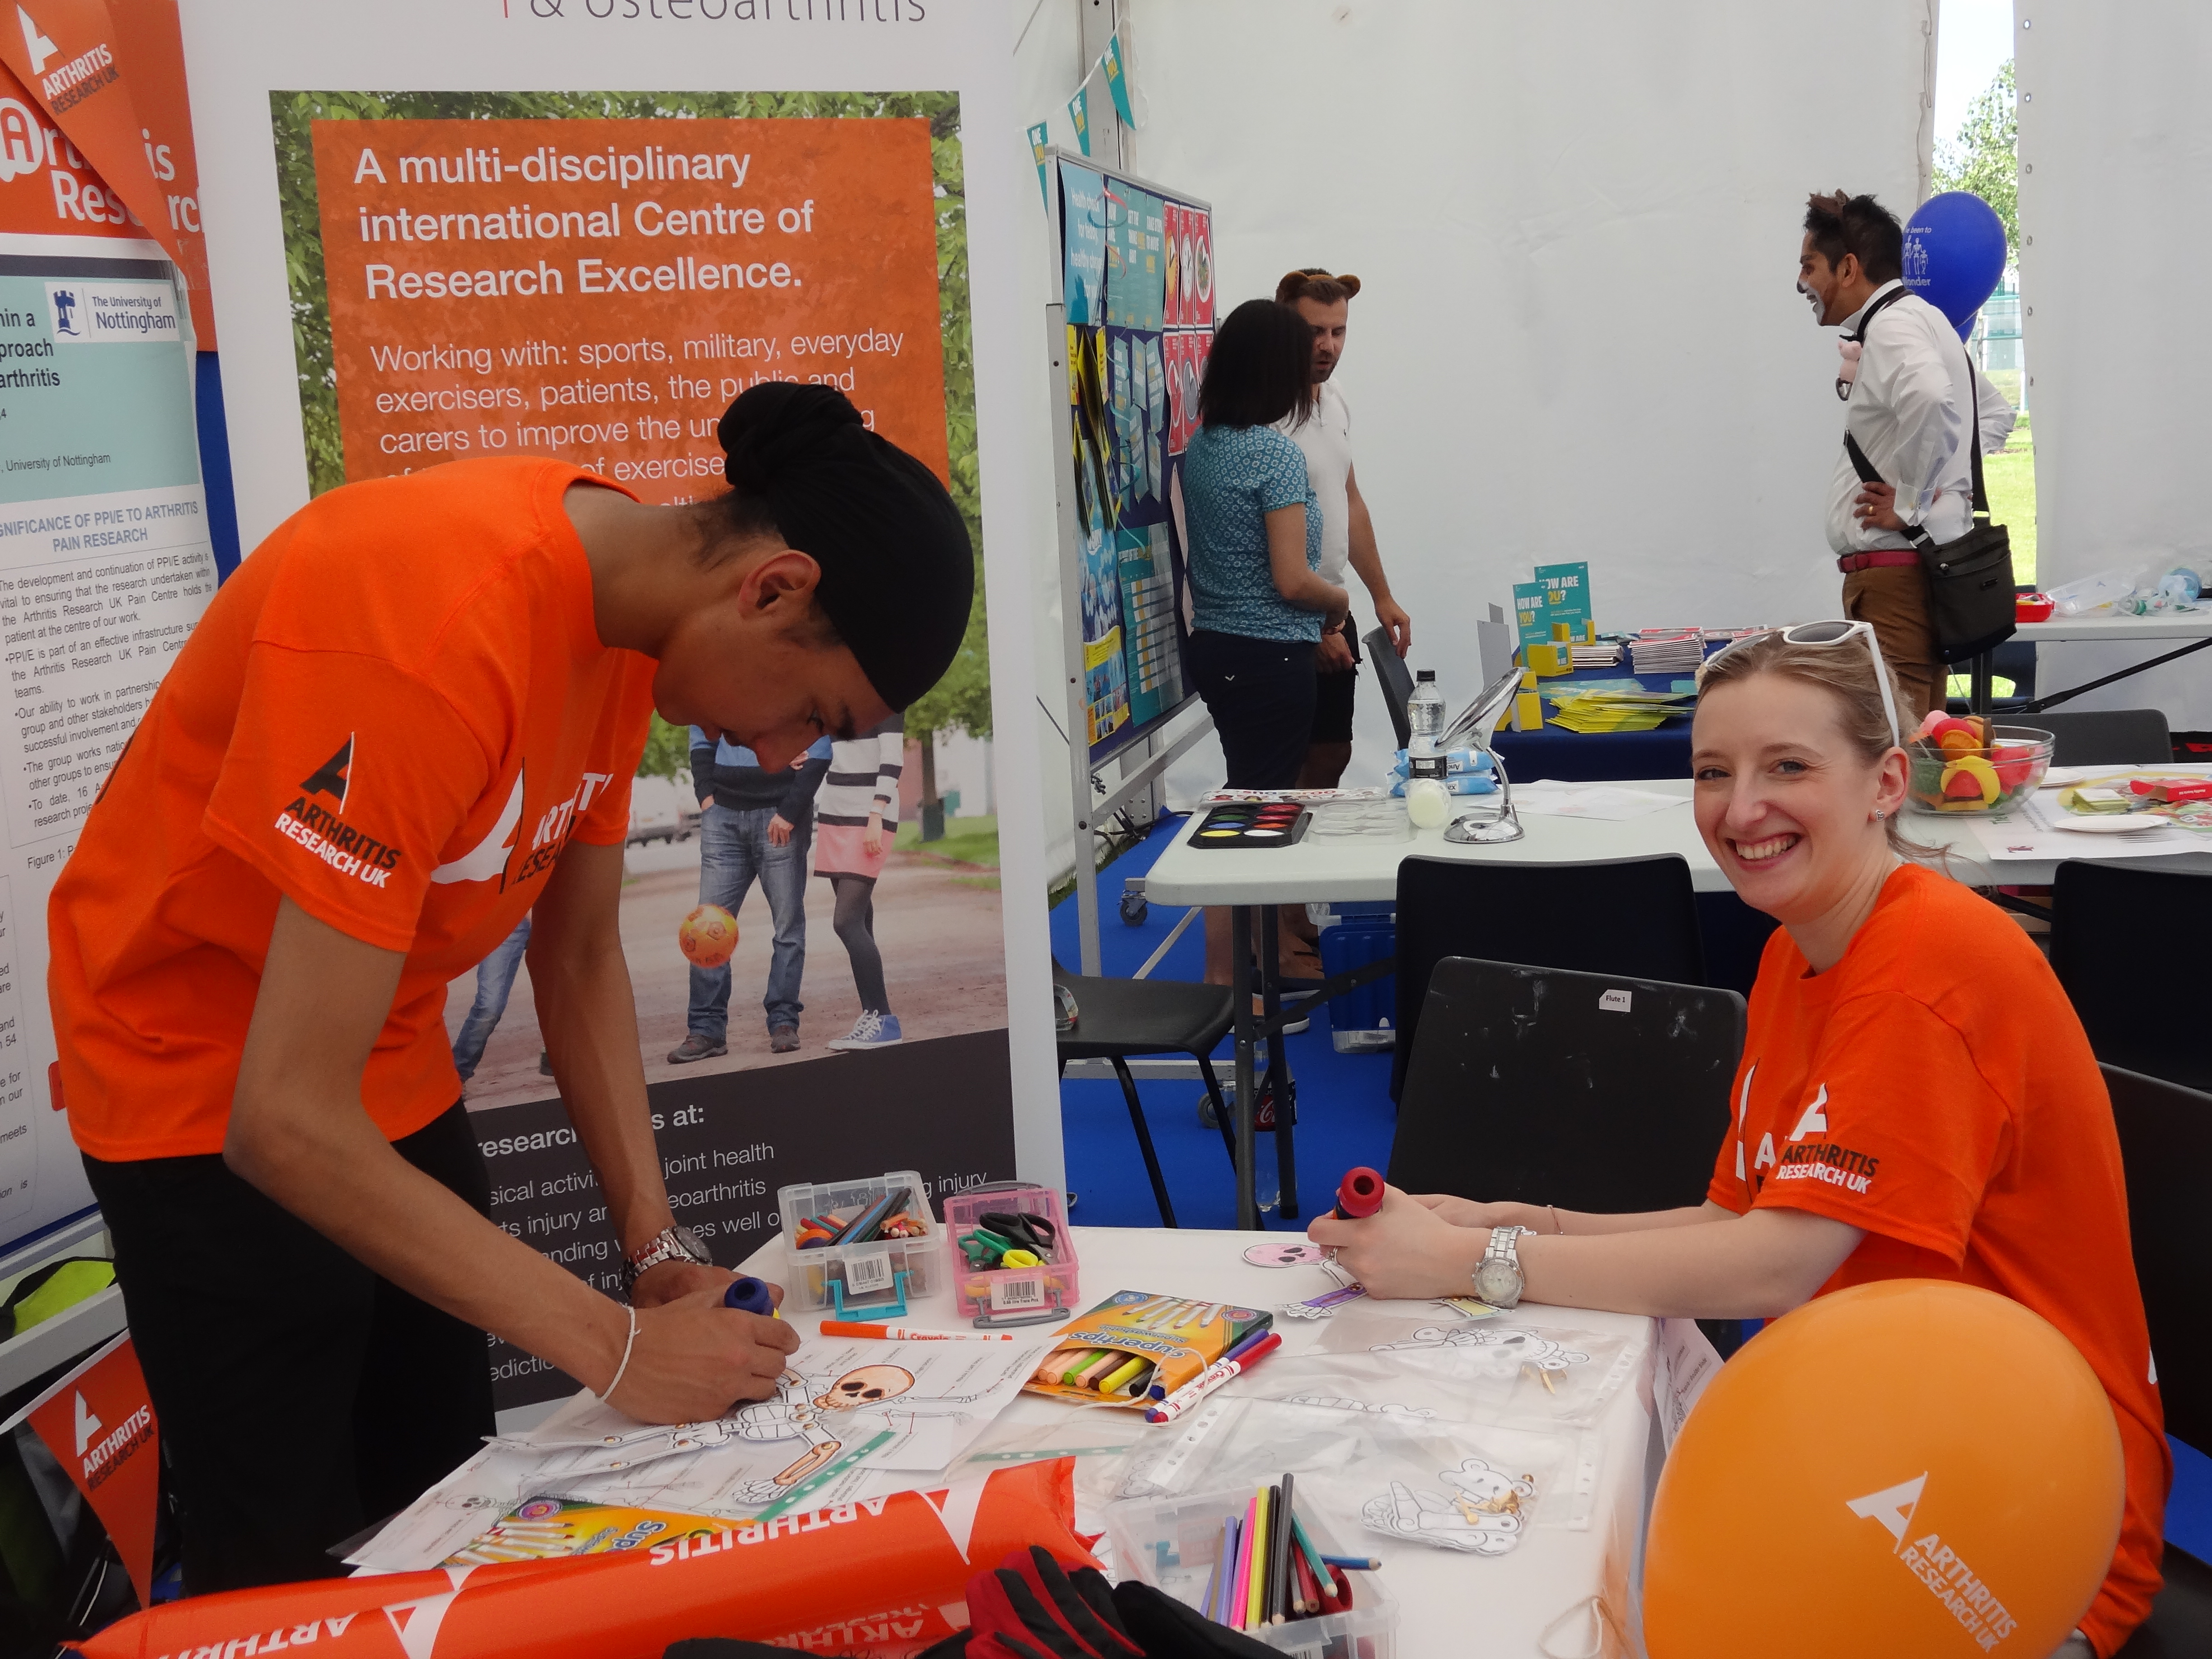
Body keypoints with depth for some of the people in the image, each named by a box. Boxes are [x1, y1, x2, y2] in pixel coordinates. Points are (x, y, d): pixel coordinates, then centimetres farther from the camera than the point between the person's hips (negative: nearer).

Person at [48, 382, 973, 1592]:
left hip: (398, 1072, 7)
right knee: (294, 1578, -1)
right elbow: (289, 1118, -33)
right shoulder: (437, 631, -34)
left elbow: (581, 956, 1)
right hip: (209, 1096, -7)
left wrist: (658, 1245, -7)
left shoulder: (621, 595, -7)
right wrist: (616, 1346, -28)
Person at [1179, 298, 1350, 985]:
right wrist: (1340, 600, -1)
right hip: (1269, 656, -8)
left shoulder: (1199, 447, 8)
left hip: (1213, 645, 9)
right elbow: (1292, 580, -20)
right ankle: (1225, 973, 4)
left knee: (1251, 799, 19)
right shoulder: (1275, 453, -17)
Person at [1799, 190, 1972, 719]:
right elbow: (1992, 411, 35)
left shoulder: (1893, 325, -12)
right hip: (1921, 570, 11)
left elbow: (1929, 399, -34)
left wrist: (1910, 506, -23)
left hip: (1895, 572, -11)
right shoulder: (1918, 319, 19)